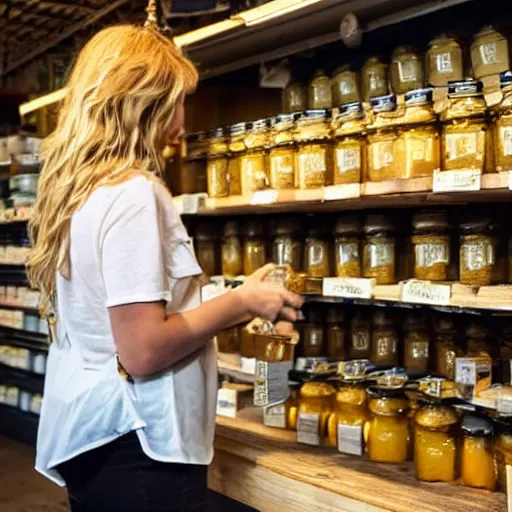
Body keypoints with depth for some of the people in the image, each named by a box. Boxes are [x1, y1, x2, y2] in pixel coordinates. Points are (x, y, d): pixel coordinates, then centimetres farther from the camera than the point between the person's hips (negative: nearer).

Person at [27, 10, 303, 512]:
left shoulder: (75, 190, 8)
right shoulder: (132, 193, -20)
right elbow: (144, 350, -24)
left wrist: (225, 313, 13)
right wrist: (240, 302, -12)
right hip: (133, 448, -9)